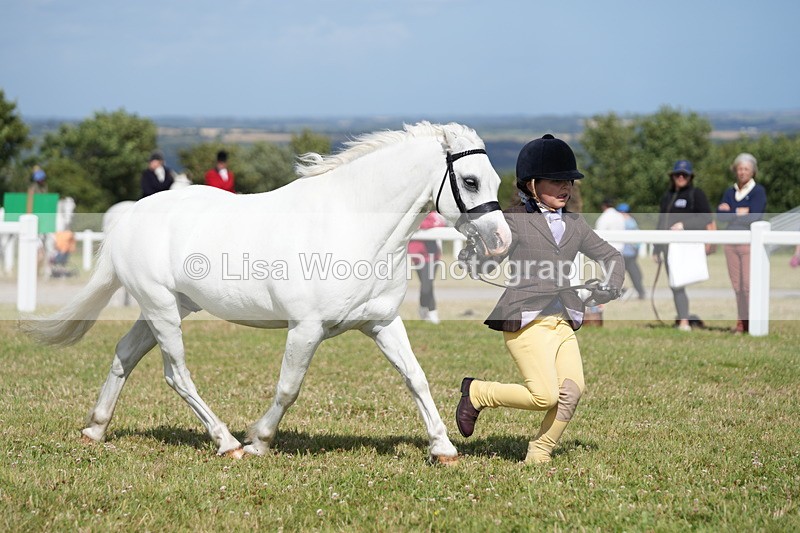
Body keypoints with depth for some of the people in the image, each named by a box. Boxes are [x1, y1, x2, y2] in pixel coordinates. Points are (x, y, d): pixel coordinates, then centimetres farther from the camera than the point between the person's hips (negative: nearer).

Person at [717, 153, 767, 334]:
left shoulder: (758, 190, -2)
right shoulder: (729, 192, 14)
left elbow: (754, 216, -14)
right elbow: (719, 215, 3)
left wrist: (730, 212, -3)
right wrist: (739, 213, -9)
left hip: (751, 242, -5)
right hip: (731, 242, 5)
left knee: (749, 284, -10)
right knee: (737, 285, 5)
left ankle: (754, 321, -7)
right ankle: (742, 321, 9)